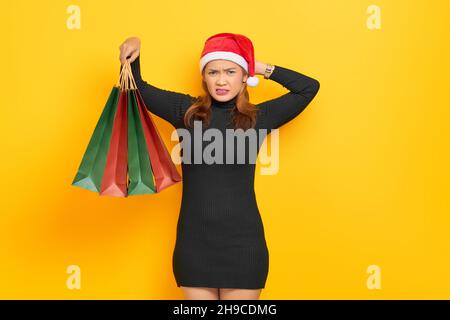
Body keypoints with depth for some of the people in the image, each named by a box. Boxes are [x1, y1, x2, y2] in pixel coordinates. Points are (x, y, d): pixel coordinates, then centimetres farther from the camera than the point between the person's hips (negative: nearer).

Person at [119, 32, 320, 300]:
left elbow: (309, 87, 4)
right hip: (194, 241, 1)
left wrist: (263, 68, 3)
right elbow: (138, 89, 12)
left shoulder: (259, 117, 2)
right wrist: (134, 53, -4)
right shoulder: (186, 111, 3)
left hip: (242, 241, -1)